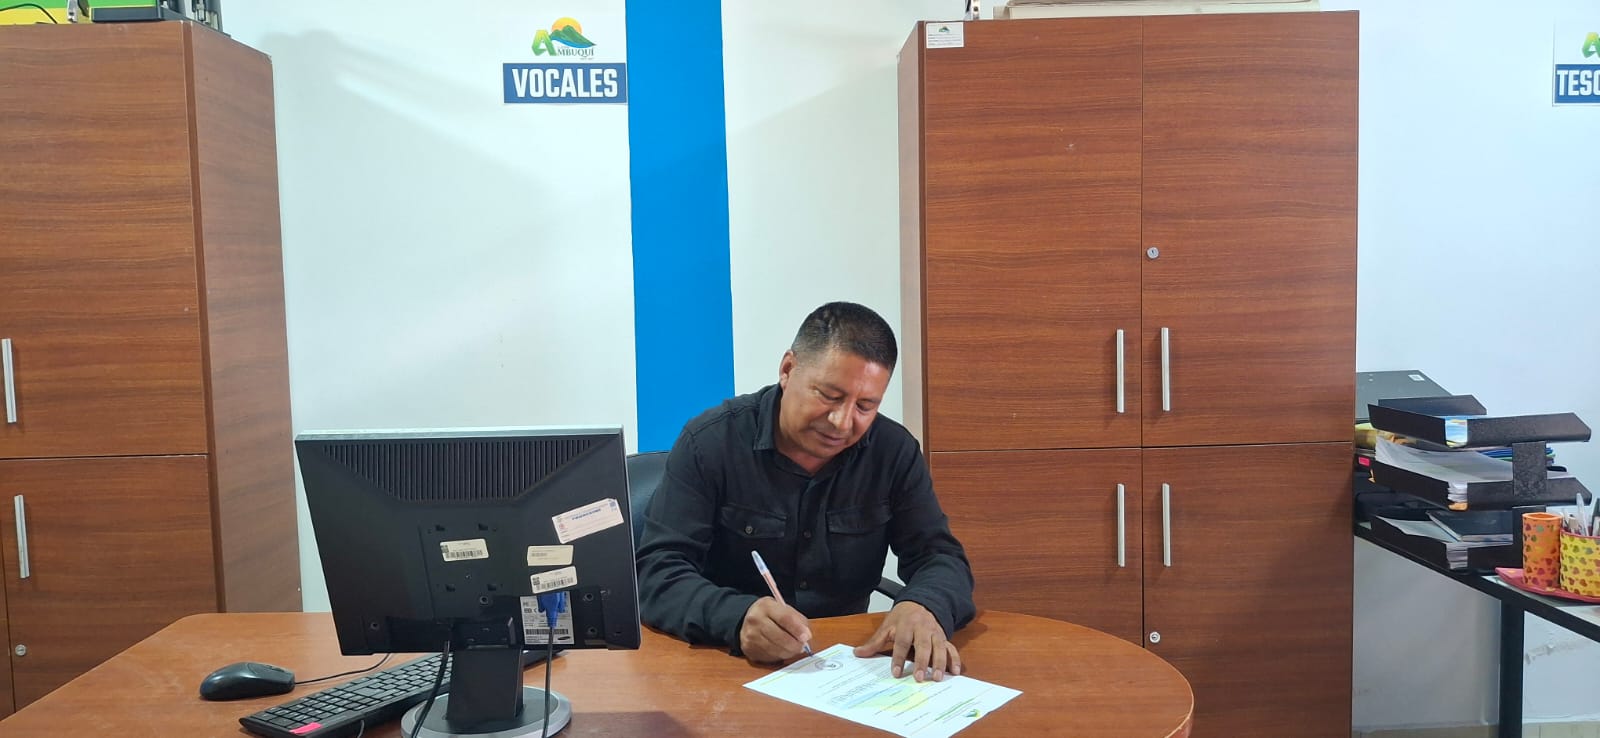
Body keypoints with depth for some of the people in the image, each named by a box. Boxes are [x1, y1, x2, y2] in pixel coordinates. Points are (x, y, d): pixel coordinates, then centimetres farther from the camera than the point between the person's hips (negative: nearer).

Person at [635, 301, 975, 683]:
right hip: (724, 666, -3)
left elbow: (940, 556, -1)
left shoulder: (895, 452, 0)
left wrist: (925, 607, -27)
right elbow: (656, 573, -15)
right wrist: (735, 618, -36)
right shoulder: (709, 443, -9)